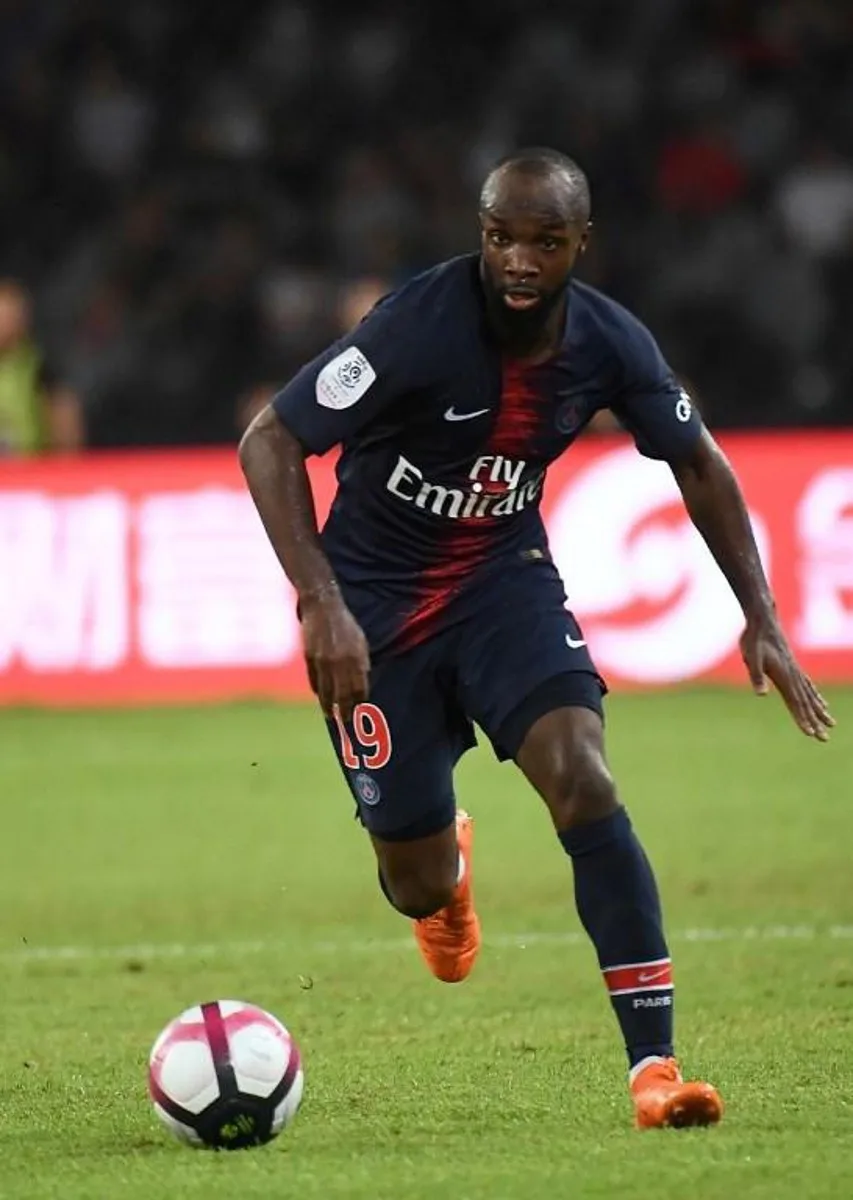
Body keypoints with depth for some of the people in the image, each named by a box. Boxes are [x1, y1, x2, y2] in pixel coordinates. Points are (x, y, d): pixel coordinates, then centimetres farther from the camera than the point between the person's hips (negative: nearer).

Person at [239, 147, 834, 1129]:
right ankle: (444, 865, 46)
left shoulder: (608, 344, -12)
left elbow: (698, 465, 6)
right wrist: (321, 605, -32)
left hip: (505, 578, 3)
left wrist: (761, 619, 1)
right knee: (419, 886, 3)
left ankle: (654, 1067, -23)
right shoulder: (419, 326, -26)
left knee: (583, 780, -23)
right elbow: (268, 444, -23)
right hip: (378, 600, -2)